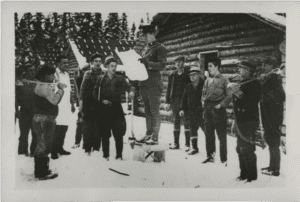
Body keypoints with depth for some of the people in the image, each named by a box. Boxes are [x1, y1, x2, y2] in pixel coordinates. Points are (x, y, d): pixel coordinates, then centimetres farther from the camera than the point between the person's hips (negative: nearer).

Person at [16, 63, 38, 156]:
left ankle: (34, 152, 18)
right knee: (24, 134, 5)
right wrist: (17, 110, -6)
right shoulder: (21, 83, -1)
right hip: (25, 112, -2)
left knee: (36, 134, 6)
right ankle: (22, 153, 15)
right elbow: (16, 98, -1)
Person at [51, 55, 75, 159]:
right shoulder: (55, 74, -8)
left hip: (66, 106, 7)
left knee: (64, 128, 8)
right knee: (57, 129, -7)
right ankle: (54, 151, 1)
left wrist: (72, 103, 21)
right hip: (58, 106, -7)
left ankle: (60, 148, 19)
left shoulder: (66, 74, 17)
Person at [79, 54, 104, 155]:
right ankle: (87, 149, 6)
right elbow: (83, 89, 6)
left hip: (100, 104, 0)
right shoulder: (87, 74, 8)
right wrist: (81, 102, 0)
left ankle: (96, 148, 7)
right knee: (88, 126, 0)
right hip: (88, 104, 0)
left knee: (98, 127, -1)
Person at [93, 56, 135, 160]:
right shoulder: (101, 79, 4)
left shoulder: (120, 79, 5)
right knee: (105, 134, 6)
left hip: (116, 108, 0)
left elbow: (128, 86, -7)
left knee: (118, 133, -4)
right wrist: (102, 100, -7)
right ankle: (106, 155, 18)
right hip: (104, 109, 0)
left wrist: (131, 91, -29)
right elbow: (95, 93, 7)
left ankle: (119, 155, 4)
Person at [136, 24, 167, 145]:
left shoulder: (160, 48, -4)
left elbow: (162, 66, -13)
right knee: (147, 111, 10)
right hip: (144, 84, 8)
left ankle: (155, 137, -3)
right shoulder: (146, 48, 21)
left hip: (153, 84, -8)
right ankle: (148, 134, 16)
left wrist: (147, 63, -24)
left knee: (154, 111, -5)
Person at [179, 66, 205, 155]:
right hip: (191, 111, 5)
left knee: (206, 128, -2)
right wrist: (182, 109, 6)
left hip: (202, 111, -5)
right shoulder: (188, 87, 10)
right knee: (193, 129, 10)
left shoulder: (204, 84, -5)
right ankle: (194, 147, 20)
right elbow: (184, 98, 14)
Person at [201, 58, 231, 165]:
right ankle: (210, 156, 23)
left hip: (218, 109, -6)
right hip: (208, 109, 6)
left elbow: (229, 95, -9)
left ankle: (224, 159, 6)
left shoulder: (224, 80, -4)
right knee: (208, 134, 11)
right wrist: (203, 101, 6)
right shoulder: (207, 80, 14)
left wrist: (221, 104, -16)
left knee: (221, 135, -2)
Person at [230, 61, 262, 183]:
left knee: (247, 149, -7)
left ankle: (251, 176, 5)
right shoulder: (239, 84, 14)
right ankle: (244, 173, 26)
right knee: (240, 149, 14)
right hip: (240, 121, 9)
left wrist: (240, 94, -25)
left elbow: (253, 103, -22)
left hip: (249, 122, -8)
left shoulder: (254, 84, -10)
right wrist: (235, 121, 19)